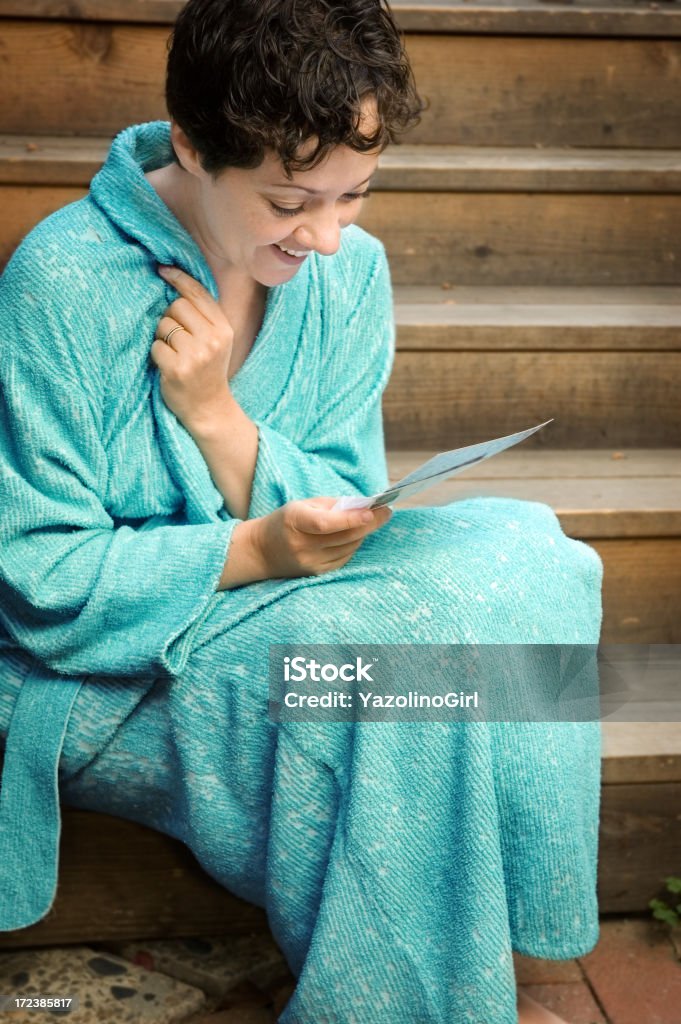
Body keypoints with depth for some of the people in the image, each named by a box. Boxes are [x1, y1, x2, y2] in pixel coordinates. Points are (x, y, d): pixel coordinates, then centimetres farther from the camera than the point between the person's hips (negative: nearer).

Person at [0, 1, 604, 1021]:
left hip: (266, 599, 6)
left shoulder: (351, 268, -1)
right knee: (411, 632, -29)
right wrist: (256, 551, -29)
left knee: (524, 557, -16)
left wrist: (220, 416, -18)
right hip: (101, 670, -5)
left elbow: (343, 516, 0)